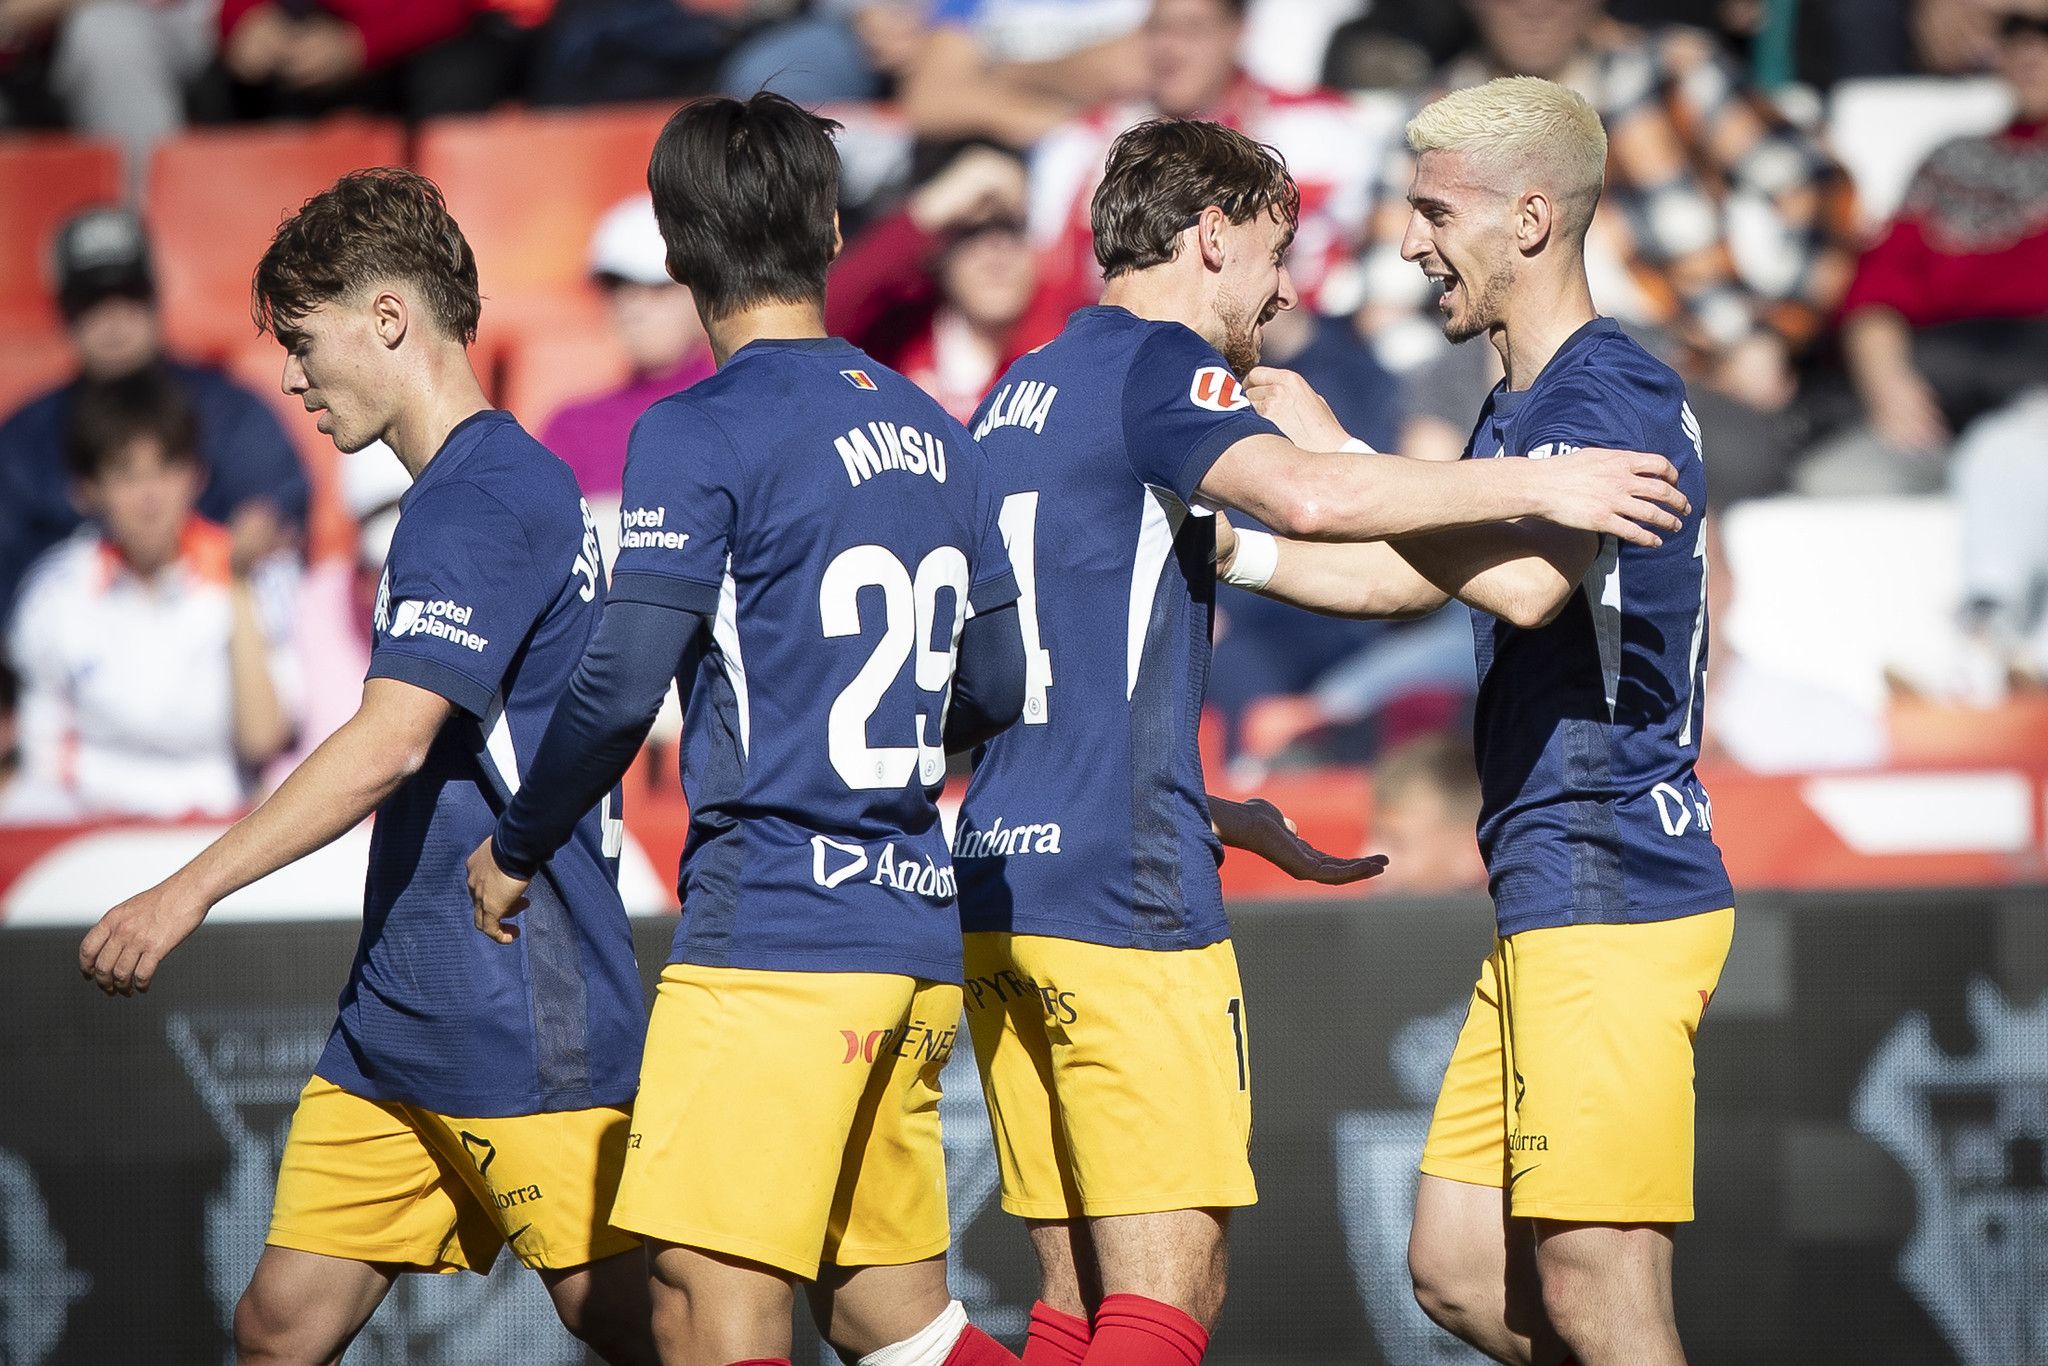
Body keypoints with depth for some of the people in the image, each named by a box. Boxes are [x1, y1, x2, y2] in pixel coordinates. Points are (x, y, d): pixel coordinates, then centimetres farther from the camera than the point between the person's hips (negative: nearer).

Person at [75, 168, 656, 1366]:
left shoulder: (483, 496, -15)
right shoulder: (511, 483, 18)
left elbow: (391, 743, -25)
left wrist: (193, 889, -23)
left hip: (525, 1020, -10)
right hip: (398, 1016, 10)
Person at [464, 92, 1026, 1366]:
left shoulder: (704, 433, -8)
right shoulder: (935, 435, 14)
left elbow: (620, 686, -13)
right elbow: (998, 697, 21)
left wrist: (513, 852, 2)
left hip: (771, 936, -8)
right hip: (920, 938, 8)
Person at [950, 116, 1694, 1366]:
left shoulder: (1021, 393, 22)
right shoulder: (1158, 365, -5)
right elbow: (1304, 494, -27)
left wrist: (1225, 820, 32)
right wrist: (1533, 484, -18)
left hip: (999, 880, 9)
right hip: (1123, 893, -9)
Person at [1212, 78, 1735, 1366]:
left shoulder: (1613, 391, -13)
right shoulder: (1523, 403, 19)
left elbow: (1524, 582, -31)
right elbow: (1420, 579, 32)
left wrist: (1337, 451, -22)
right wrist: (1231, 556, 25)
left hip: (1611, 892, -10)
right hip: (1546, 907, 10)